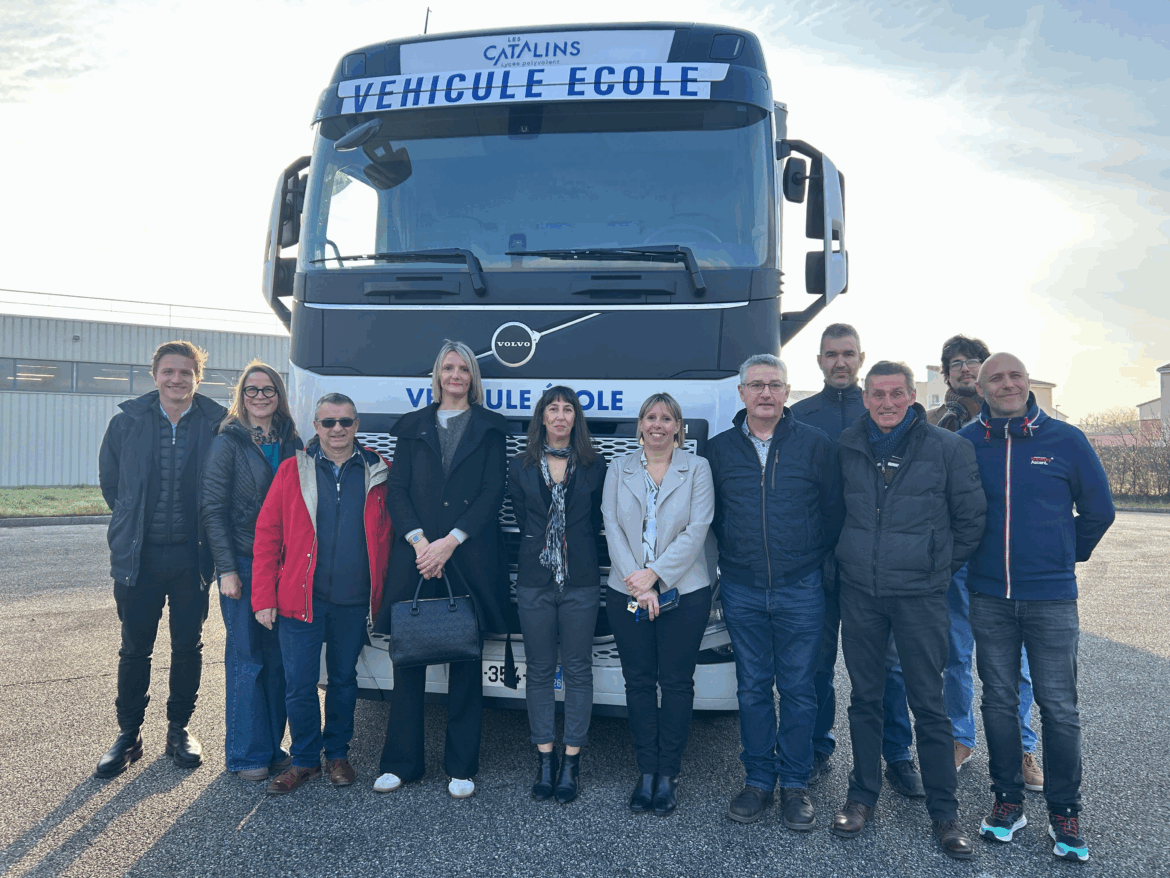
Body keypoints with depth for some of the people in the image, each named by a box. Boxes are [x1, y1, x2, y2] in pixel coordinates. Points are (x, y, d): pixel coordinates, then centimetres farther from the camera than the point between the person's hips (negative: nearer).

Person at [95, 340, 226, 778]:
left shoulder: (217, 425, -5)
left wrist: (208, 536, 3)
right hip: (138, 556, 1)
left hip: (192, 557, -1)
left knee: (188, 646, 10)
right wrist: (133, 525, 12)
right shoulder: (127, 422, 0)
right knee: (135, 649, 10)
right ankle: (128, 735, 25)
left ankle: (179, 729, 25)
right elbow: (109, 480, 12)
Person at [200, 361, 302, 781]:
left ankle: (273, 745, 22)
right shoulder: (228, 443, -4)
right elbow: (213, 509, -7)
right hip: (243, 565, -4)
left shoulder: (291, 443, 9)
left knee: (278, 657, 10)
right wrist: (226, 569, -12)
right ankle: (246, 754, 14)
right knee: (246, 658, 3)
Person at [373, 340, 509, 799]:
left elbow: (492, 494, 0)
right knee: (408, 657, 3)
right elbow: (396, 490, 6)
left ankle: (461, 766, 14)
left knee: (465, 663, 4)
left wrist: (449, 542, -10)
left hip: (470, 559, -1)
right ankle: (400, 761, 16)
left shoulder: (490, 427, 9)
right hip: (416, 556, 2)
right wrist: (419, 541, -9)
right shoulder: (413, 426, 14)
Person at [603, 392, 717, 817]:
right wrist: (638, 585, -10)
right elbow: (613, 529, 1)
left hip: (684, 592, -1)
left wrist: (654, 574, -13)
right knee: (638, 682, 7)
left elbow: (696, 531, -5)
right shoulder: (619, 468, 8)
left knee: (677, 682, 3)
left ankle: (668, 775, 14)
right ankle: (646, 772, 18)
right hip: (627, 593, 2)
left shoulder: (697, 468, 3)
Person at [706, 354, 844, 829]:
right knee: (752, 688, 10)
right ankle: (758, 780, 22)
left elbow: (834, 510, 4)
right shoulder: (719, 449, 4)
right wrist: (734, 556, 9)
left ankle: (795, 784, 19)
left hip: (800, 590, -1)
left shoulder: (816, 445, -1)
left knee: (798, 690, 6)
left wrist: (814, 559, 4)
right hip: (741, 590, 2)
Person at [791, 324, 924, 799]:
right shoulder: (798, 416, 8)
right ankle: (818, 751, 22)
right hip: (816, 557, 1)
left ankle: (898, 756, 17)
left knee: (885, 659, 5)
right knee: (817, 658, 9)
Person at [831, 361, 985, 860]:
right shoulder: (847, 447, 3)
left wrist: (942, 566, 5)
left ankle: (944, 811, 19)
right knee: (864, 698, 12)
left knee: (928, 704, 4)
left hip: (920, 595, -2)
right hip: (859, 592, 3)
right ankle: (862, 795, 26)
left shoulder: (947, 448, -4)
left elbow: (971, 517, 4)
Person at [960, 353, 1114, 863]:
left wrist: (1067, 556, 15)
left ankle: (1064, 812, 17)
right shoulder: (963, 443, 0)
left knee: (1059, 707, 3)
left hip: (1051, 598, -1)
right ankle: (1007, 801, 23)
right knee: (998, 702, 10)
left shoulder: (1065, 439, -1)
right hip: (988, 597, 1)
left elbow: (1098, 510, 9)